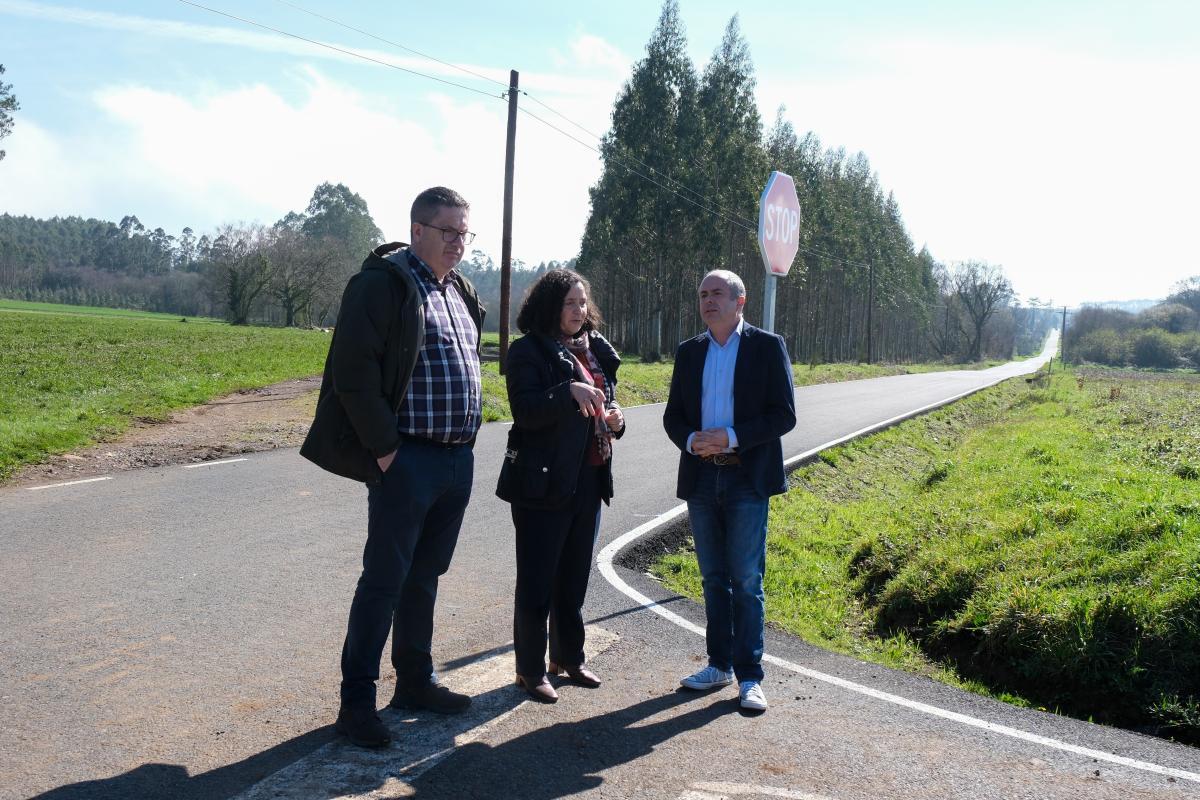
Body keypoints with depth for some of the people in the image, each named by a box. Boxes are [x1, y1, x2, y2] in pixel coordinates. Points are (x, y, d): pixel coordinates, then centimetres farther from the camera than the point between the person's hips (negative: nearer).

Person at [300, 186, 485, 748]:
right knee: (384, 583, -1)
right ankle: (357, 702, 10)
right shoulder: (384, 281, -11)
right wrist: (384, 449, -17)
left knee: (424, 578, 17)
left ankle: (415, 681, 30)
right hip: (407, 461, -8)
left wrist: (466, 439, 14)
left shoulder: (461, 292, 16)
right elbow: (353, 371, -18)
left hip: (458, 462, 8)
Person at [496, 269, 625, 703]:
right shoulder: (529, 350, -8)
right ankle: (530, 670, 14)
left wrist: (614, 420, 2)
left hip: (588, 481, 7)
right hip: (543, 483, -7)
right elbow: (525, 411, -18)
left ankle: (569, 658, 31)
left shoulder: (596, 351, 13)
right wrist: (569, 391, -32)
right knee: (536, 582, 1)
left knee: (574, 578, 17)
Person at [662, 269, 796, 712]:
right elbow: (673, 415, 12)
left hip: (747, 479, -4)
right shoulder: (689, 352, 11)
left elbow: (784, 414, -7)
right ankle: (719, 664, 23)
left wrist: (731, 438, -18)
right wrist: (691, 440, -10)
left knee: (746, 581, -2)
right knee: (713, 579, 12)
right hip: (701, 477, 4)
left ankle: (749, 676, 6)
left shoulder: (767, 346, -2)